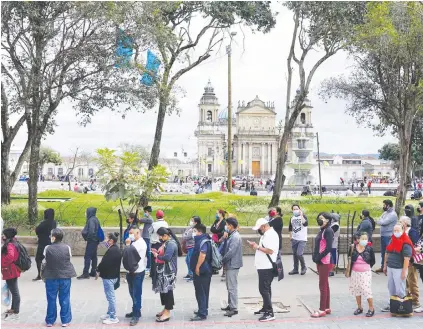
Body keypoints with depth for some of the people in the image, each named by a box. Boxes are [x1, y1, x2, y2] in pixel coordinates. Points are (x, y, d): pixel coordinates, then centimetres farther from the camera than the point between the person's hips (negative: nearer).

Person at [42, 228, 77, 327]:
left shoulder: (47, 248, -11)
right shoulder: (67, 247, -7)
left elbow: (46, 261, 0)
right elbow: (69, 259, 4)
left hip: (51, 277, -1)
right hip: (65, 276, 1)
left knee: (51, 300, 11)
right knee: (65, 299, 9)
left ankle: (50, 321, 20)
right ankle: (65, 321, 15)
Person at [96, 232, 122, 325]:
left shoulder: (111, 250, -23)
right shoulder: (116, 249, 9)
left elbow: (104, 262, -22)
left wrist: (98, 270, -6)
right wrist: (100, 270, 9)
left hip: (109, 276, -11)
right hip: (113, 275, 11)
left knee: (111, 297, -2)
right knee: (110, 296, 20)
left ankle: (113, 317, 5)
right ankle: (109, 314, 32)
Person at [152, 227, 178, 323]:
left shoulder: (171, 244, -19)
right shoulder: (166, 242, 13)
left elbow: (167, 257, -27)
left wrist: (157, 256, -13)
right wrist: (157, 252, 7)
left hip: (168, 271, -10)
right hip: (163, 270, 11)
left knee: (167, 290, -6)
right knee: (163, 289, 15)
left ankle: (167, 313, -1)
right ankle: (166, 309, 26)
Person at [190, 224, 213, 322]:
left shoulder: (203, 241, -19)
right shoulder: (201, 240, 13)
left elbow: (202, 255, -30)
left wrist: (197, 267, -23)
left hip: (201, 271, -10)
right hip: (205, 270, 10)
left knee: (201, 292, -6)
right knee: (204, 292, 18)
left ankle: (202, 314, -2)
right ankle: (203, 310, 28)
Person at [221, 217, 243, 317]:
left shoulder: (235, 237, -19)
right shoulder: (231, 236, 13)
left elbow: (231, 252, -23)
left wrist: (222, 260, -11)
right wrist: (224, 260, 4)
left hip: (233, 265, -10)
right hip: (230, 265, 10)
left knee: (232, 287, -6)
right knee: (229, 286, 17)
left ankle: (234, 309, -2)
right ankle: (230, 305, 27)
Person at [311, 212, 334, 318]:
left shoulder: (328, 231, -14)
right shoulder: (322, 230, 12)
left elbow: (328, 248, -20)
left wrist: (318, 258, -16)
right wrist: (315, 257, 3)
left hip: (324, 261, -9)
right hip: (320, 261, 9)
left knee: (323, 285, -4)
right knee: (325, 285, 14)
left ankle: (322, 310, 2)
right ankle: (327, 308, 22)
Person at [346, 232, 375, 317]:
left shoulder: (369, 249, -7)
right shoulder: (353, 247, -3)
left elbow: (373, 261, 5)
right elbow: (350, 259, 7)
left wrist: (366, 267, 7)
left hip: (365, 273, -3)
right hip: (354, 272, 3)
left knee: (366, 290, -7)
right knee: (356, 289, 11)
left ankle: (371, 308, 8)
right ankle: (359, 307, 26)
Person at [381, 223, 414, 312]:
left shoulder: (406, 244, -15)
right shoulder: (392, 240, 9)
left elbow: (407, 258, -19)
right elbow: (387, 254, 17)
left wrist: (404, 271, -21)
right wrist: (385, 266, 16)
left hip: (399, 269, -7)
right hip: (390, 268, 8)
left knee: (399, 290, 1)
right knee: (391, 288, 16)